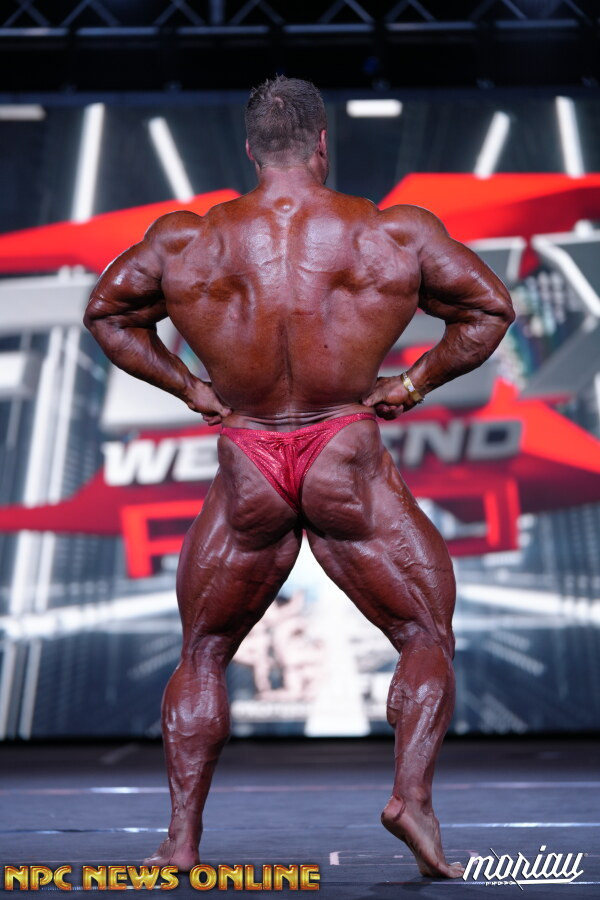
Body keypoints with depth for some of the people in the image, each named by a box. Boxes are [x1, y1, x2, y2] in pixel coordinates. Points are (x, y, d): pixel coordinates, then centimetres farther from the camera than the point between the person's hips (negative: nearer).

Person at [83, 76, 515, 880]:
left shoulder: (184, 239, 3)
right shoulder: (396, 232, 0)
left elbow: (105, 311, 15)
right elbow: (492, 308, 8)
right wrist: (417, 381, 9)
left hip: (247, 471, 2)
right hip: (349, 463, -1)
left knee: (202, 654, 19)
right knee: (429, 640, 16)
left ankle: (181, 840, 18)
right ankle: (412, 796, -1)